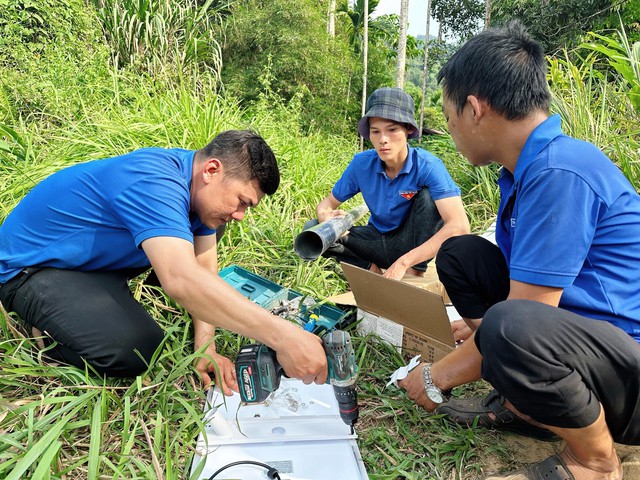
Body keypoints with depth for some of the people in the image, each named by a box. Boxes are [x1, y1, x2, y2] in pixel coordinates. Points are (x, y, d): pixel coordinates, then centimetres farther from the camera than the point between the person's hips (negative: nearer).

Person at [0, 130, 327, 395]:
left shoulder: (197, 185, -7)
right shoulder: (154, 182, -35)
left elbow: (204, 266, -7)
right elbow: (181, 280, -50)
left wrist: (205, 346, -17)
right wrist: (281, 335, -52)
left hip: (97, 256, 9)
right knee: (136, 349, -28)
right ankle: (48, 333, 0)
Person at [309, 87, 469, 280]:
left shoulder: (427, 166, -25)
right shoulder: (361, 163, -13)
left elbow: (459, 226, -35)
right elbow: (328, 203, -1)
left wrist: (404, 261, -40)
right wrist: (326, 217, -28)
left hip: (416, 243, -3)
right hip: (379, 241, 3)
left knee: (427, 195, -30)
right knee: (312, 229, -14)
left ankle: (415, 274, -18)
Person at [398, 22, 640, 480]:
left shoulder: (559, 173, -25)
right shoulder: (526, 169, 4)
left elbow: (521, 315, -24)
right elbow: (517, 271, 15)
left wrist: (437, 377, -11)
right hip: (580, 330, 9)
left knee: (511, 329, -39)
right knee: (460, 254, 5)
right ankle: (522, 403, 7)